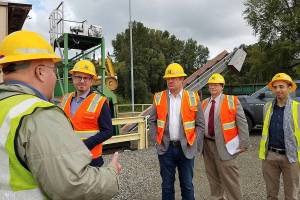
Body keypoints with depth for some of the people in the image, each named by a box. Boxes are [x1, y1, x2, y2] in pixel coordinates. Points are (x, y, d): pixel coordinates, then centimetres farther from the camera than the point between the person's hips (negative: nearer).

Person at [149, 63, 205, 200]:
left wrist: (192, 142, -3)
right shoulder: (159, 98, 2)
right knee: (167, 185, 12)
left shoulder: (193, 98, -2)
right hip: (165, 148, 1)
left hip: (186, 148, -1)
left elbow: (200, 124, 2)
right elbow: (152, 121, 7)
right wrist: (156, 139, -2)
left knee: (187, 185, 12)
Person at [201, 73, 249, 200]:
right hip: (207, 144, 5)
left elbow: (242, 123, -6)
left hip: (224, 145, -5)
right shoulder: (204, 103, 9)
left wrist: (244, 143, -9)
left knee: (229, 178, -2)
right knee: (212, 177, 17)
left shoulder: (232, 101, -5)